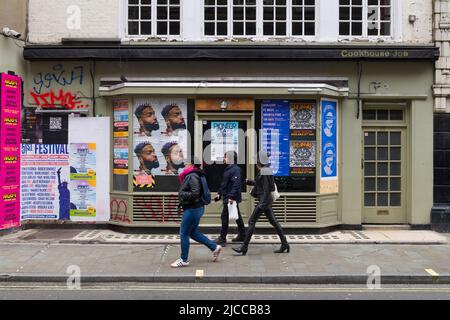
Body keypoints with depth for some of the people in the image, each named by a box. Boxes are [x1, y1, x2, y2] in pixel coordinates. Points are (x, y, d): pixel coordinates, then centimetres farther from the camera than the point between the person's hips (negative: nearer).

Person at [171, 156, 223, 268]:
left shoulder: (192, 176, -19)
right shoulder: (190, 175, 13)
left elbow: (195, 194, -27)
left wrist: (181, 194, -16)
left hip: (193, 209, -10)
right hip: (195, 208, 10)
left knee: (184, 234, 1)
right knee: (193, 232, 19)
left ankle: (184, 260, 13)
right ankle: (215, 247, 24)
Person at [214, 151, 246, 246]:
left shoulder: (236, 170, -18)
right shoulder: (228, 169, 13)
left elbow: (236, 185, -25)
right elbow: (224, 183, 21)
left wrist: (231, 197, -29)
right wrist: (219, 193, 20)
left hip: (231, 198, -10)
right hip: (227, 197, 10)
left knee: (224, 217, -5)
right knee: (237, 217, 16)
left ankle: (222, 238, 1)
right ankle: (242, 235, 27)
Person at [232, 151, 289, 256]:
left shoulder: (264, 172, -17)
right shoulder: (265, 171, 12)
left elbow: (266, 189, -21)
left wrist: (262, 203, -24)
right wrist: (251, 182, 20)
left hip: (264, 200, -10)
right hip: (266, 200, 10)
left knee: (251, 222, -6)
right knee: (273, 222, 12)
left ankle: (244, 247, -2)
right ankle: (284, 244, 16)